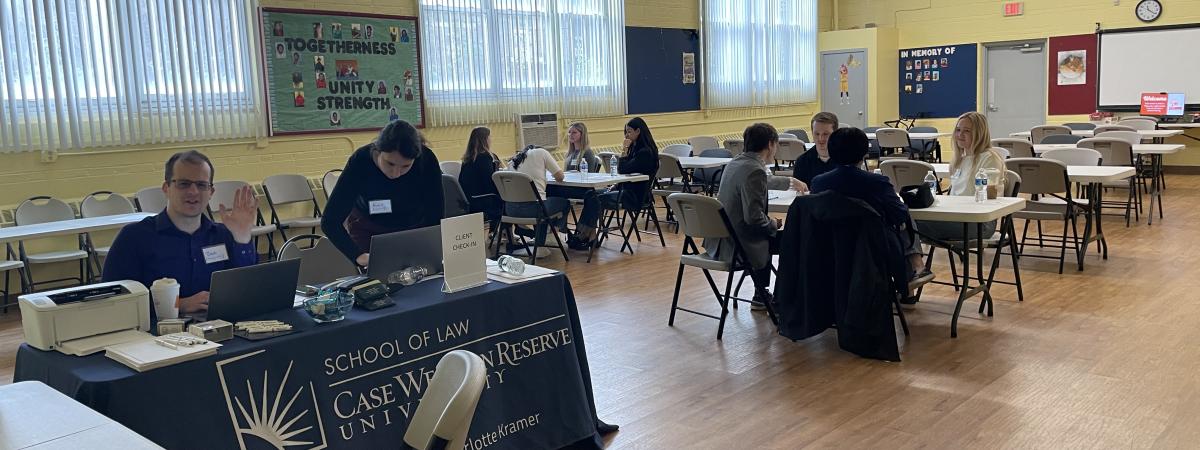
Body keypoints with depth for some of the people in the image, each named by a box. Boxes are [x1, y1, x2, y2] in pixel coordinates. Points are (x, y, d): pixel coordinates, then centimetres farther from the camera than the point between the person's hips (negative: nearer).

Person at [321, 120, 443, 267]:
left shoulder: (426, 160, -30)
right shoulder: (360, 161, -32)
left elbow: (435, 216, -26)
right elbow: (330, 221, -33)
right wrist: (359, 255, -48)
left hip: (414, 226, 1)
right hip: (368, 229, -1)